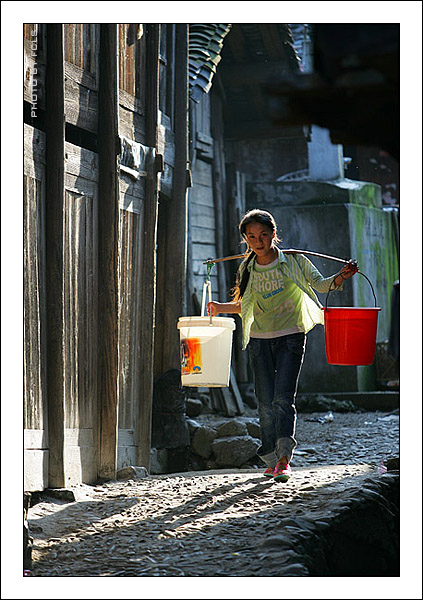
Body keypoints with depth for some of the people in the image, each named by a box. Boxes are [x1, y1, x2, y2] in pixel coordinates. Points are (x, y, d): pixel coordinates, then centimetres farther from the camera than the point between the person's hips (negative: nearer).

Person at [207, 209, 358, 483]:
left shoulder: (294, 261, -3)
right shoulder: (246, 270, 6)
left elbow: (320, 284, -1)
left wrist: (341, 277, -19)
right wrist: (221, 308, 1)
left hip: (290, 338, -3)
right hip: (259, 341, 3)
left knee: (283, 398, -15)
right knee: (266, 402, 3)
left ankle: (284, 458, -20)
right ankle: (272, 460, 14)